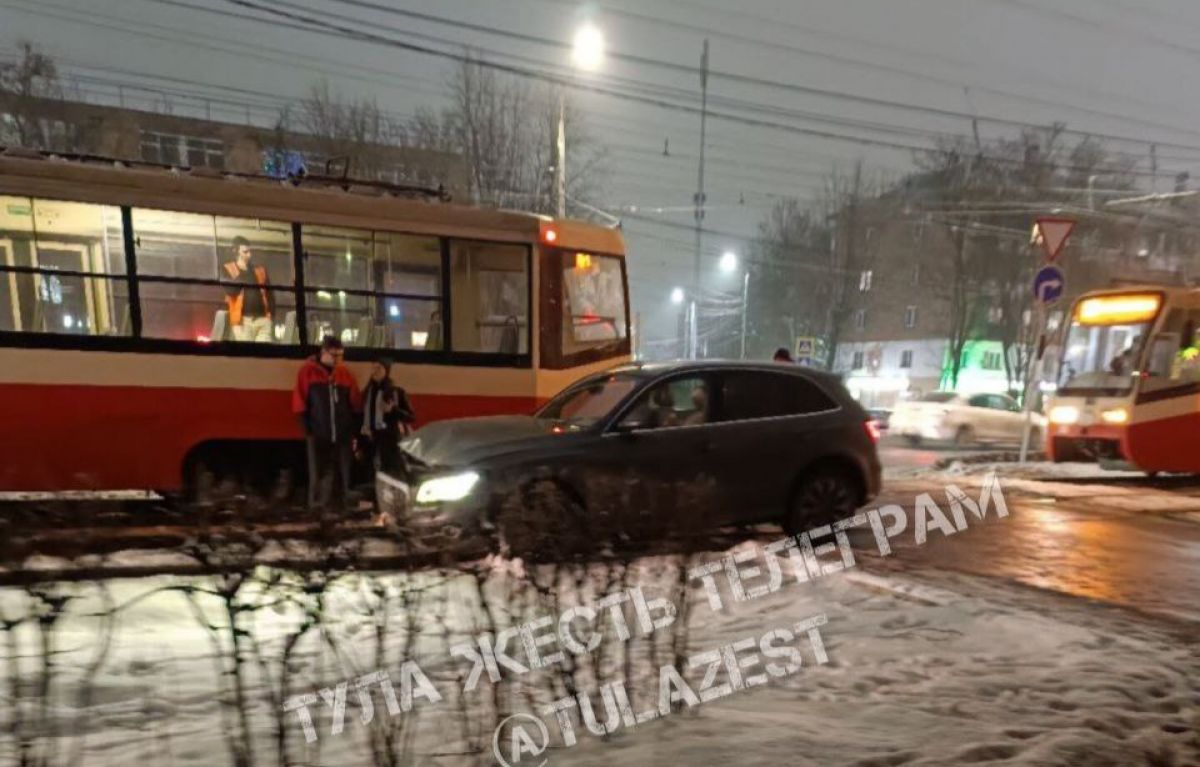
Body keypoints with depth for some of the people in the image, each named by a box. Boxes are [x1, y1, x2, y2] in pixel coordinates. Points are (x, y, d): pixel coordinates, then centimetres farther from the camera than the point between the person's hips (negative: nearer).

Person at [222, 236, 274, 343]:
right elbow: (230, 290, -9)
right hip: (243, 320, -3)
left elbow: (269, 294, 15)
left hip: (263, 319, 3)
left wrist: (271, 316, 6)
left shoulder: (260, 270, 17)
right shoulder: (227, 269, 7)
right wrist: (241, 272, -3)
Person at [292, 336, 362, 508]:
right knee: (319, 475, 2)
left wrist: (354, 429, 5)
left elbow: (356, 403, 10)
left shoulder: (345, 373, 8)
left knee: (344, 475, 9)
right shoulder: (307, 371, -1)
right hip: (318, 434, -3)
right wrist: (307, 429, -5)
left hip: (343, 434, 3)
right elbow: (300, 402, -1)